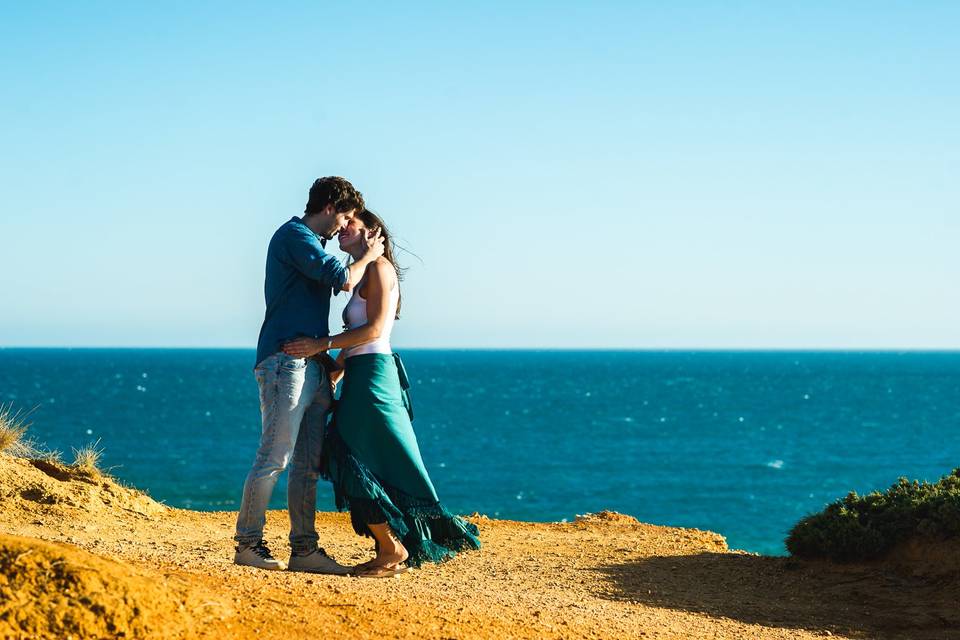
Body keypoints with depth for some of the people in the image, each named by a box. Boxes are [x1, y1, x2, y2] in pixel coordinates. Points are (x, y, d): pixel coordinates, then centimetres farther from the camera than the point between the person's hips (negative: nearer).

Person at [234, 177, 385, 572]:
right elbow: (344, 280, -15)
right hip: (286, 362, -10)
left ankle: (304, 549, 6)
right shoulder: (294, 236, -6)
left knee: (308, 464, 5)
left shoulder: (310, 243, 25)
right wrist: (366, 258, 4)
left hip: (312, 370, 10)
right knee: (274, 458, -10)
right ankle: (248, 543, -5)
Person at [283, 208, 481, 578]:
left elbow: (374, 330, -16)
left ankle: (393, 550, -4)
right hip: (361, 377, 9)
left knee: (355, 466, -9)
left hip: (372, 375, -9)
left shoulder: (379, 267, -6)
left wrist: (321, 345, -17)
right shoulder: (364, 275, 21)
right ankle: (388, 551, 9)